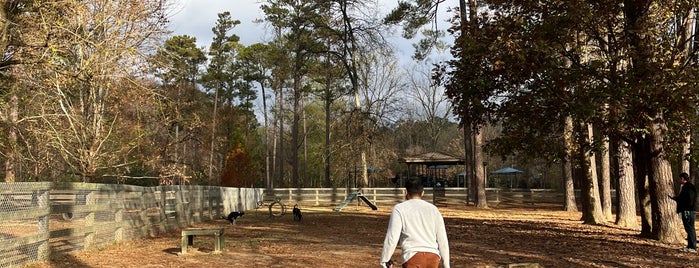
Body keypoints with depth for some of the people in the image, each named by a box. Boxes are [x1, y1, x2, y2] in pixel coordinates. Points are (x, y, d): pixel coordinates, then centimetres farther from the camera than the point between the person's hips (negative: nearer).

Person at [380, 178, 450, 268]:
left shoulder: (399, 209, 2)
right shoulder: (433, 209, 13)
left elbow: (392, 237, -5)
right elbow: (442, 239, 11)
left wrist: (384, 260, 6)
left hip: (413, 257, -4)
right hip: (433, 256, 4)